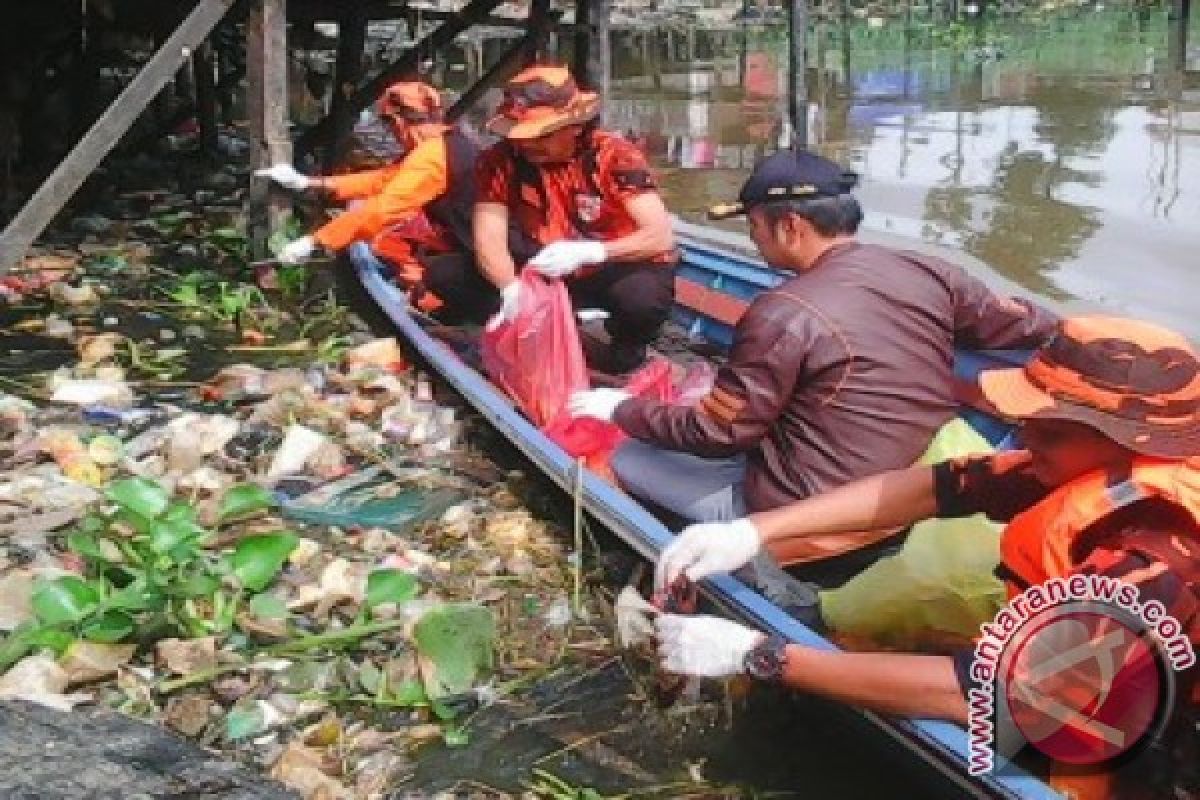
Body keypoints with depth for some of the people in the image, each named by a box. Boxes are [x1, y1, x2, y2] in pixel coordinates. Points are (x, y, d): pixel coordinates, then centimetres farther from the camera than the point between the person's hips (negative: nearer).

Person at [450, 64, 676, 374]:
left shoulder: (614, 155, -22)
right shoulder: (499, 161, -13)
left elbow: (661, 237, -30)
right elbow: (490, 238, -20)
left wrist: (589, 252, -45)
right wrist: (512, 291, -42)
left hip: (623, 267, -4)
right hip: (551, 272, 4)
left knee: (642, 299, -40)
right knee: (448, 276, -12)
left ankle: (625, 350, -2)